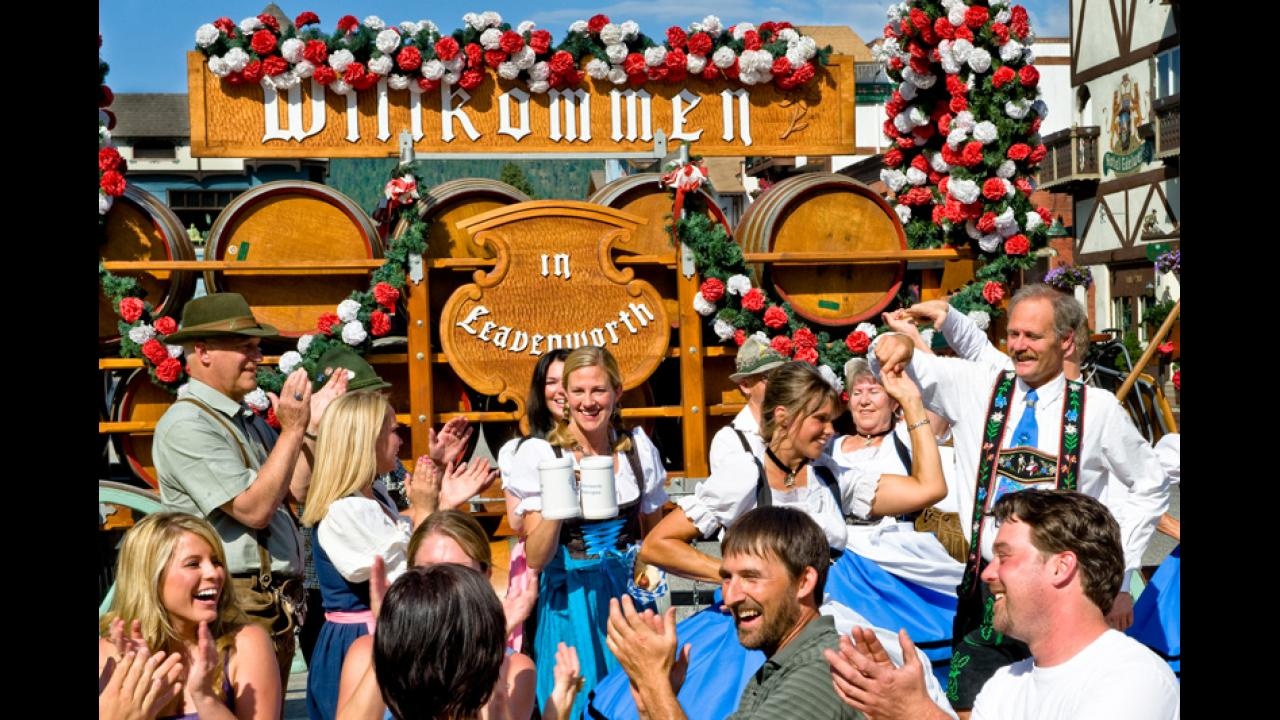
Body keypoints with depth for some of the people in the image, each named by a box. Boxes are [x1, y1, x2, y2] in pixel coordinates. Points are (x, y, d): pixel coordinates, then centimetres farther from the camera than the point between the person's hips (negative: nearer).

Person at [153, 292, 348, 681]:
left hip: (275, 605, 9)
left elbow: (295, 492, 9)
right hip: (238, 605, -9)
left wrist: (313, 426, 1)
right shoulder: (186, 425, -14)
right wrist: (292, 430, -20)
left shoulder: (248, 419, 14)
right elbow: (254, 510, -21)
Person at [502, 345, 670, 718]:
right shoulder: (539, 455, -10)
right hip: (570, 600, -3)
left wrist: (646, 569, 0)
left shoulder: (639, 448, 0)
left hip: (627, 593, 3)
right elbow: (536, 558, -13)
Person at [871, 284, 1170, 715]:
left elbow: (1148, 487, 12)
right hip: (984, 588, 1)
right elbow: (902, 364, 1)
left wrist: (1121, 573, 7)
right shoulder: (975, 387, 3)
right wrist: (898, 343, -24)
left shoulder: (1097, 408, 0)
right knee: (969, 708, 4)